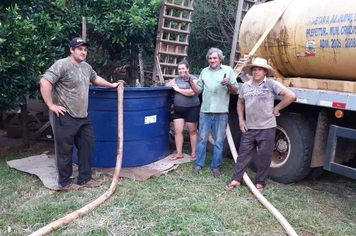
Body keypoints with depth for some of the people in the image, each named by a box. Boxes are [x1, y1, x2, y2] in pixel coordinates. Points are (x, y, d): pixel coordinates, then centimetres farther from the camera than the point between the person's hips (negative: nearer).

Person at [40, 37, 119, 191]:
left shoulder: (86, 67, 12)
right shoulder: (62, 65, -15)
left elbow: (95, 78, 33)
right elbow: (44, 82, -23)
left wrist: (111, 85, 33)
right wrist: (51, 105, -22)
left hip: (83, 116, 9)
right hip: (65, 117, -9)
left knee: (87, 147, 13)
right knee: (64, 150, 3)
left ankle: (85, 179, 25)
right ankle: (64, 183, 16)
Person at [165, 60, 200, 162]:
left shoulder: (193, 79, -8)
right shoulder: (176, 79, 10)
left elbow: (192, 92, -22)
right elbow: (166, 86, 16)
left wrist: (178, 89, -16)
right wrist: (171, 84, -5)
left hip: (191, 109, -5)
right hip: (178, 109, 5)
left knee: (192, 131, 6)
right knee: (177, 131, 3)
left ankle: (194, 153, 17)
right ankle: (179, 153, 13)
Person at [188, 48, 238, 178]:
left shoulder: (228, 70, 1)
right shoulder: (204, 72, 10)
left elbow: (235, 91, -1)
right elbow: (198, 90, 11)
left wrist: (228, 84, -21)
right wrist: (190, 81, -6)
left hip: (221, 113, -2)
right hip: (205, 111, 2)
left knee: (219, 142, 7)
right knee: (202, 139, 9)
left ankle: (215, 167, 19)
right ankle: (199, 164, 22)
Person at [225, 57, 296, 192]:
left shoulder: (271, 84, -9)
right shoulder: (245, 86, 6)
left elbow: (291, 96, -12)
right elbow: (240, 102, 19)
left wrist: (276, 109, -7)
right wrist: (240, 119, 9)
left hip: (266, 128, -4)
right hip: (249, 127, 4)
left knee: (264, 157, 6)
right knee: (243, 154, 9)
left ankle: (260, 183, 21)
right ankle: (236, 179, 20)